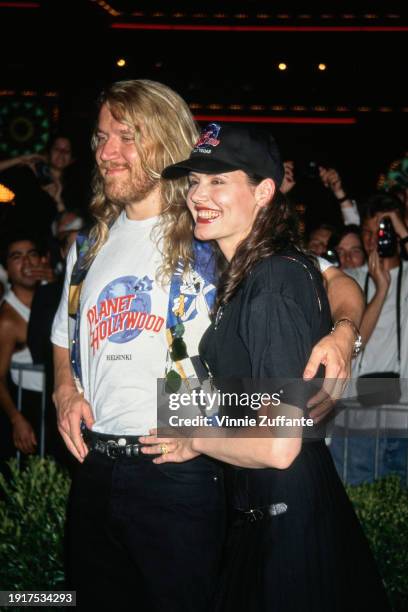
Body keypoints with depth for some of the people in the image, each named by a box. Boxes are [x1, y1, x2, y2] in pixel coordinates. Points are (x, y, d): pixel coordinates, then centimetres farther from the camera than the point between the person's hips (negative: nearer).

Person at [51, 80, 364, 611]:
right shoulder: (90, 247, 13)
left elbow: (339, 283, -4)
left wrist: (342, 335, -25)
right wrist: (66, 391, 4)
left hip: (180, 474, -5)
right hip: (94, 469, 5)